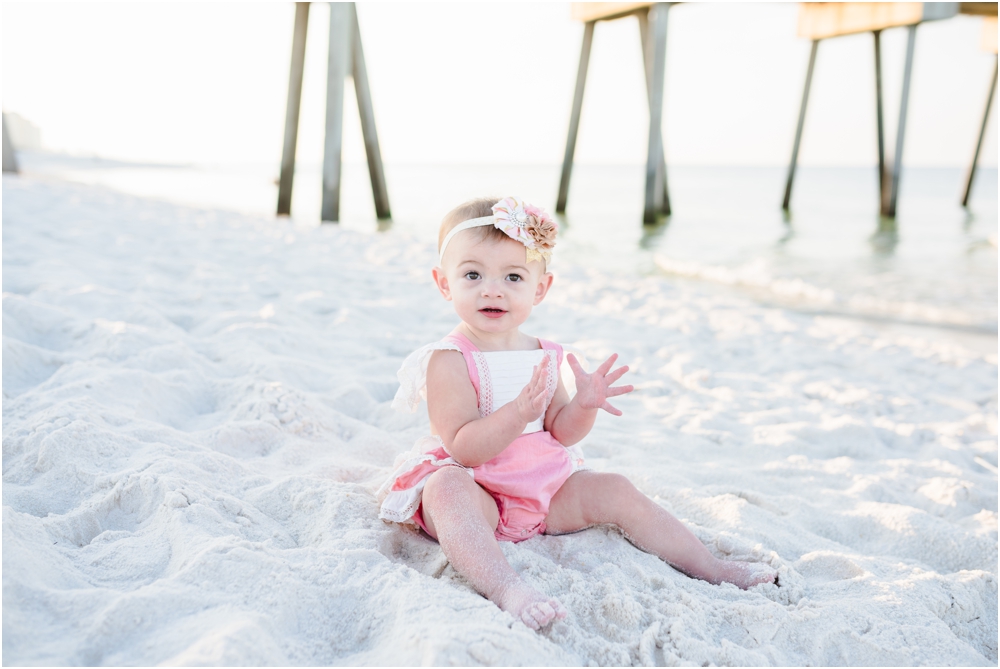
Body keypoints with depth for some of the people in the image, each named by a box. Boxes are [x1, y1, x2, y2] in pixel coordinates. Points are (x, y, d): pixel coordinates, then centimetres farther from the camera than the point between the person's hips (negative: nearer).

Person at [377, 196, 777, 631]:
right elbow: (462, 448, -24)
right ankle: (506, 590, -56)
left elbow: (560, 432, 6)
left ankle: (712, 569, 7)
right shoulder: (449, 360, -17)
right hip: (476, 489, -6)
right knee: (448, 487, -38)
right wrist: (519, 412, -38)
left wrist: (584, 405, -15)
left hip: (544, 490, 6)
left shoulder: (542, 356, 5)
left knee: (614, 490, -2)